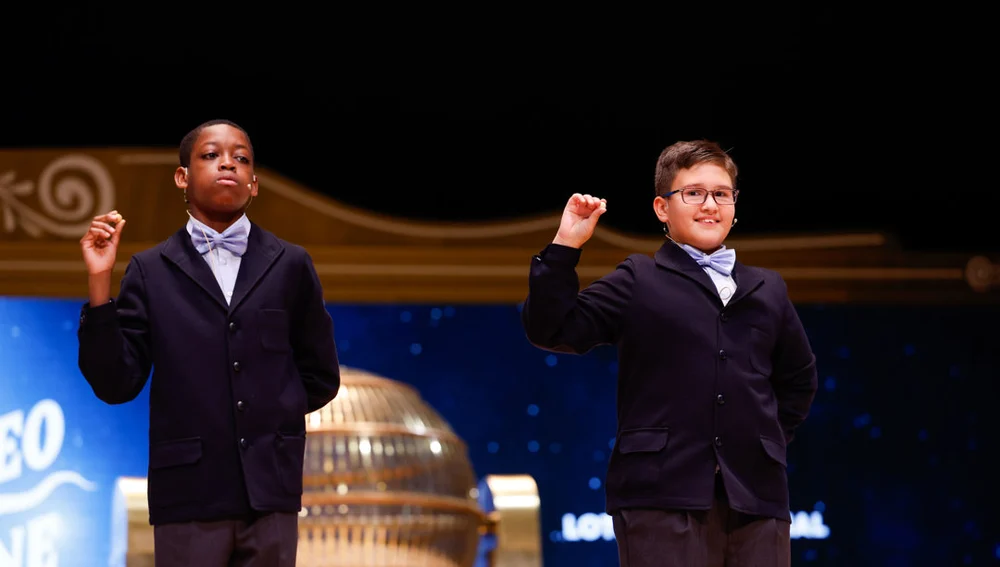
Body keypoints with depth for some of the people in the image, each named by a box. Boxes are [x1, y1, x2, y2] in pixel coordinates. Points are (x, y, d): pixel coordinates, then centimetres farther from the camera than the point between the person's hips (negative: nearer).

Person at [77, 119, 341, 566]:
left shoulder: (291, 265, 9)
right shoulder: (150, 271, 6)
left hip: (270, 490, 1)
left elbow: (320, 379, 17)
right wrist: (99, 283, -7)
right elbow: (116, 386, -1)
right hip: (189, 492, -1)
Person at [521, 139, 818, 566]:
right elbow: (552, 330, -2)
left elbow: (799, 378, 33)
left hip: (756, 499, 4)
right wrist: (564, 249, -9)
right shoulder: (637, 282, 7)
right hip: (663, 495, -4)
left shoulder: (767, 290, 20)